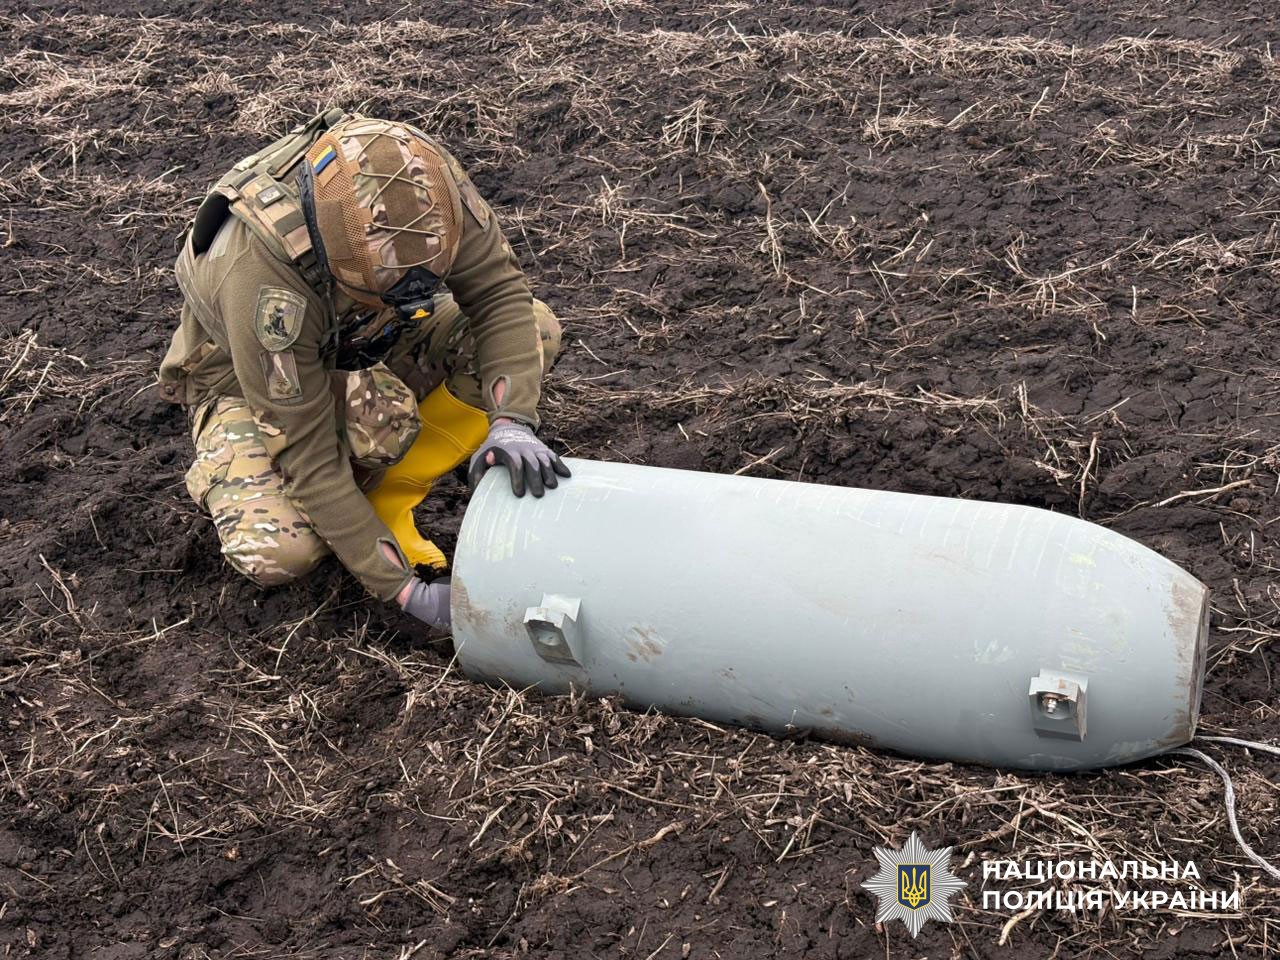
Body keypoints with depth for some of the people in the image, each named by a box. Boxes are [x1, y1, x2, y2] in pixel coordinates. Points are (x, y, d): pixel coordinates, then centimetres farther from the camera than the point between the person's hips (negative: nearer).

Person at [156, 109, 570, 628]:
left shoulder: (423, 180, -31)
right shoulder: (262, 278, -41)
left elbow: (498, 291, -21)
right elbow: (307, 455, -34)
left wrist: (512, 422, -37)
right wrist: (407, 591, -33)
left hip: (358, 344, 6)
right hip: (248, 382, -5)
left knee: (536, 329, -15)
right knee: (276, 551, -34)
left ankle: (381, 504, -5)